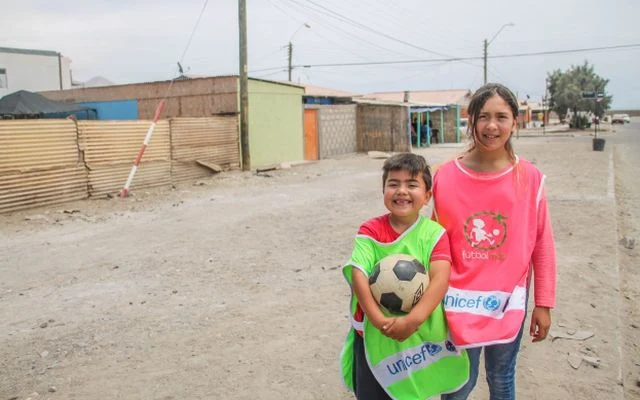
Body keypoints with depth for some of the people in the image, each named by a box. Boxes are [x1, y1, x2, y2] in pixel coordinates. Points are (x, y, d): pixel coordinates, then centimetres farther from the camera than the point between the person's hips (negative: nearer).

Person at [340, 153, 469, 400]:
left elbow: (440, 279, -19)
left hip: (420, 337, 0)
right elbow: (358, 275, -16)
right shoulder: (370, 230, -6)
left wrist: (413, 319, -31)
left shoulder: (434, 233, -6)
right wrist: (379, 320, -27)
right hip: (374, 336, 0)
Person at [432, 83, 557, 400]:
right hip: (461, 299, 0)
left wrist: (543, 303, 1)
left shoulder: (530, 178, -7)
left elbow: (542, 244, -1)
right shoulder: (446, 177, -8)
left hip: (509, 298, 1)